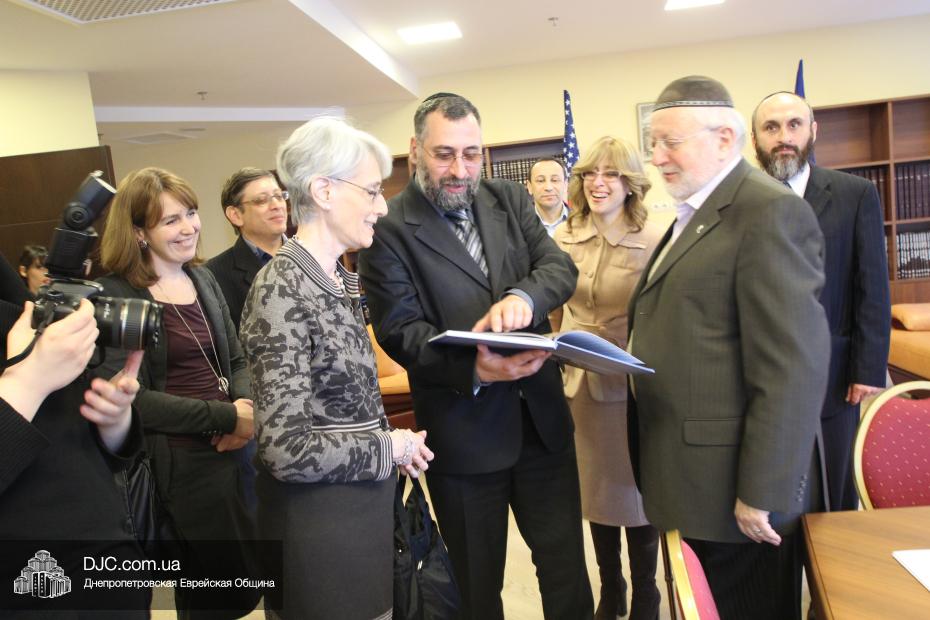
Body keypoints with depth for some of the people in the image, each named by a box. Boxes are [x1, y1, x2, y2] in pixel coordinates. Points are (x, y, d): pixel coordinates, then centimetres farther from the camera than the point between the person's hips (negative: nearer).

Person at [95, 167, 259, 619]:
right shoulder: (115, 295, -12)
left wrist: (245, 405, -9)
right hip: (175, 462, -6)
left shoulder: (202, 279, 8)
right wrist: (228, 416, -19)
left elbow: (236, 360, 12)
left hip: (229, 448, 6)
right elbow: (132, 399, -18)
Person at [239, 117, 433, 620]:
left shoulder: (340, 279, 4)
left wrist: (393, 444, 1)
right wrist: (390, 448, -15)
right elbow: (286, 450, -27)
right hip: (318, 519, -8)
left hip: (363, 504, 8)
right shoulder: (281, 289, -23)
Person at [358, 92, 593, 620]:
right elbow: (400, 330, -13)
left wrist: (524, 295, -26)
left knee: (567, 565, 17)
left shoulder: (511, 200, 6)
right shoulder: (388, 231, -8)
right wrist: (473, 370, -29)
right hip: (463, 431, -3)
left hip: (542, 417, 4)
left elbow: (561, 267, -3)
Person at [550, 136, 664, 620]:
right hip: (580, 382, 4)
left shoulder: (654, 239, -11)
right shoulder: (563, 237, 3)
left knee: (637, 489, 11)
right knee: (594, 488, 17)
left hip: (633, 384, -4)